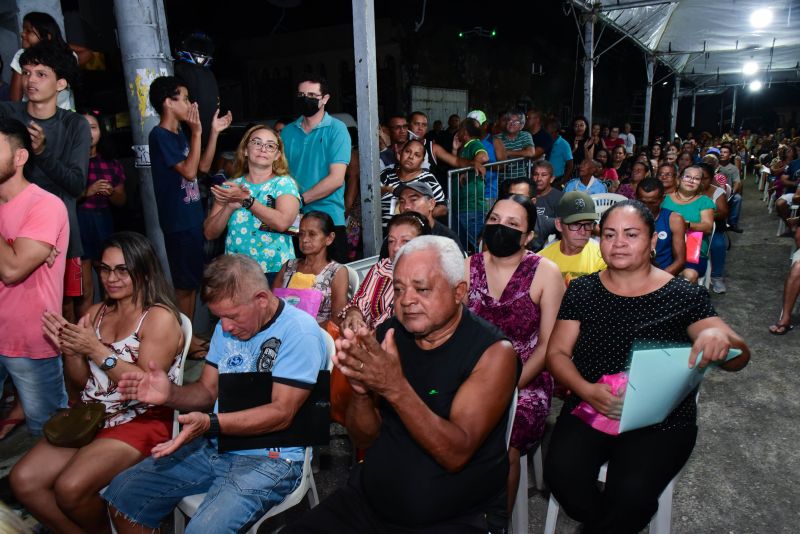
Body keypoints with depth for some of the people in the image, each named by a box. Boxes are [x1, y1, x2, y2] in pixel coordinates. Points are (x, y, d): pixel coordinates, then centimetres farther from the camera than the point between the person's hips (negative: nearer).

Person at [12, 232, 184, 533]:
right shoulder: (97, 312, 10)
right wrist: (70, 351, -9)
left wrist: (96, 350, -23)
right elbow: (80, 381, 12)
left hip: (141, 421, -7)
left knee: (70, 488, -23)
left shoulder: (159, 317, -12)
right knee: (23, 480, -8)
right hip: (90, 417, 7)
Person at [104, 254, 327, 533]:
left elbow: (281, 413, -21)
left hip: (270, 458, -7)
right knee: (121, 493, 2)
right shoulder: (228, 326, 6)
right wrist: (170, 394, -11)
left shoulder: (300, 332, -18)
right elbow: (207, 390, 10)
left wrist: (210, 424, -30)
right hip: (214, 447, 7)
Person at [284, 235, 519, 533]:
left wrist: (395, 388, -31)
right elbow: (364, 438, 2)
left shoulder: (494, 352, -13)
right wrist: (362, 391, -19)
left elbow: (456, 454, -20)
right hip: (367, 503, 4)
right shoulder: (388, 334, -1)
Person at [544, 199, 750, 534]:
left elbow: (739, 358, -4)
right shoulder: (582, 291, 3)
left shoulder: (684, 296, -1)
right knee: (561, 472, -23)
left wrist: (720, 338, -29)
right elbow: (557, 352, 1)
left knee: (631, 492, -26)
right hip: (589, 409, 2)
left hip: (662, 420, -1)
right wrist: (587, 390, -19)